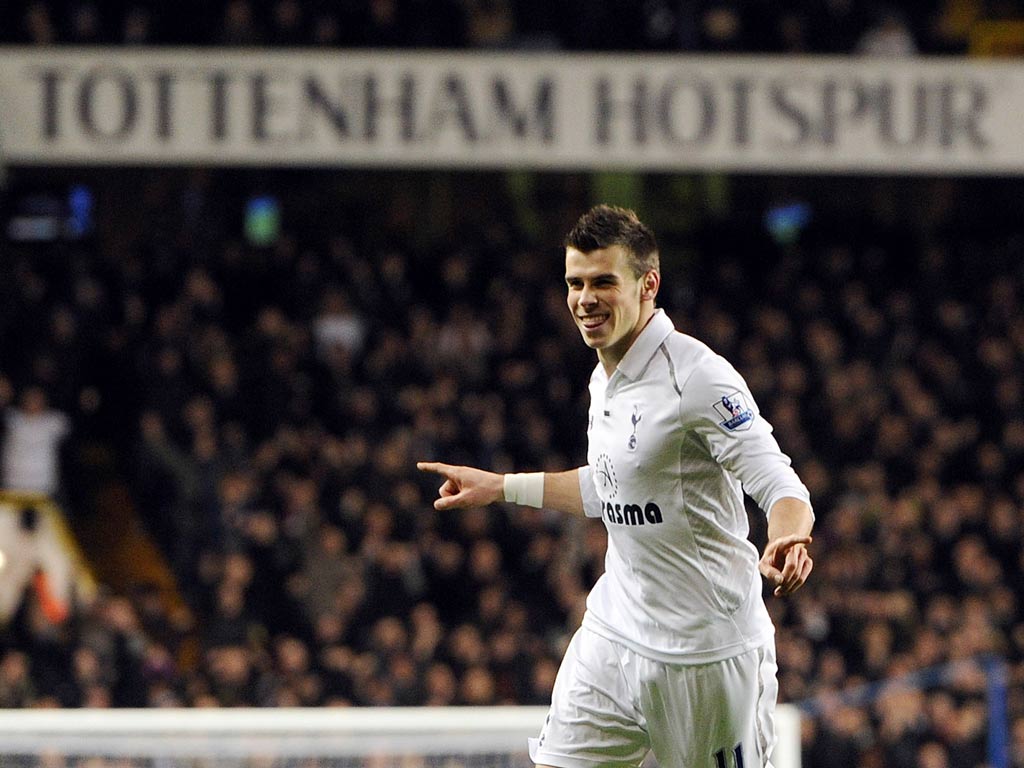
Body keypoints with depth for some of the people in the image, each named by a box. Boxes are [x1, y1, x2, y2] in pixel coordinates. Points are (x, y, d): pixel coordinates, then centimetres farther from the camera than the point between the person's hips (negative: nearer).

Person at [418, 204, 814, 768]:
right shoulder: (604, 380, 9)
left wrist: (787, 543, -44)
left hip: (707, 656, -8)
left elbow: (780, 486, -22)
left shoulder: (698, 377, -17)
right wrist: (501, 487, 33)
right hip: (613, 634, 8)